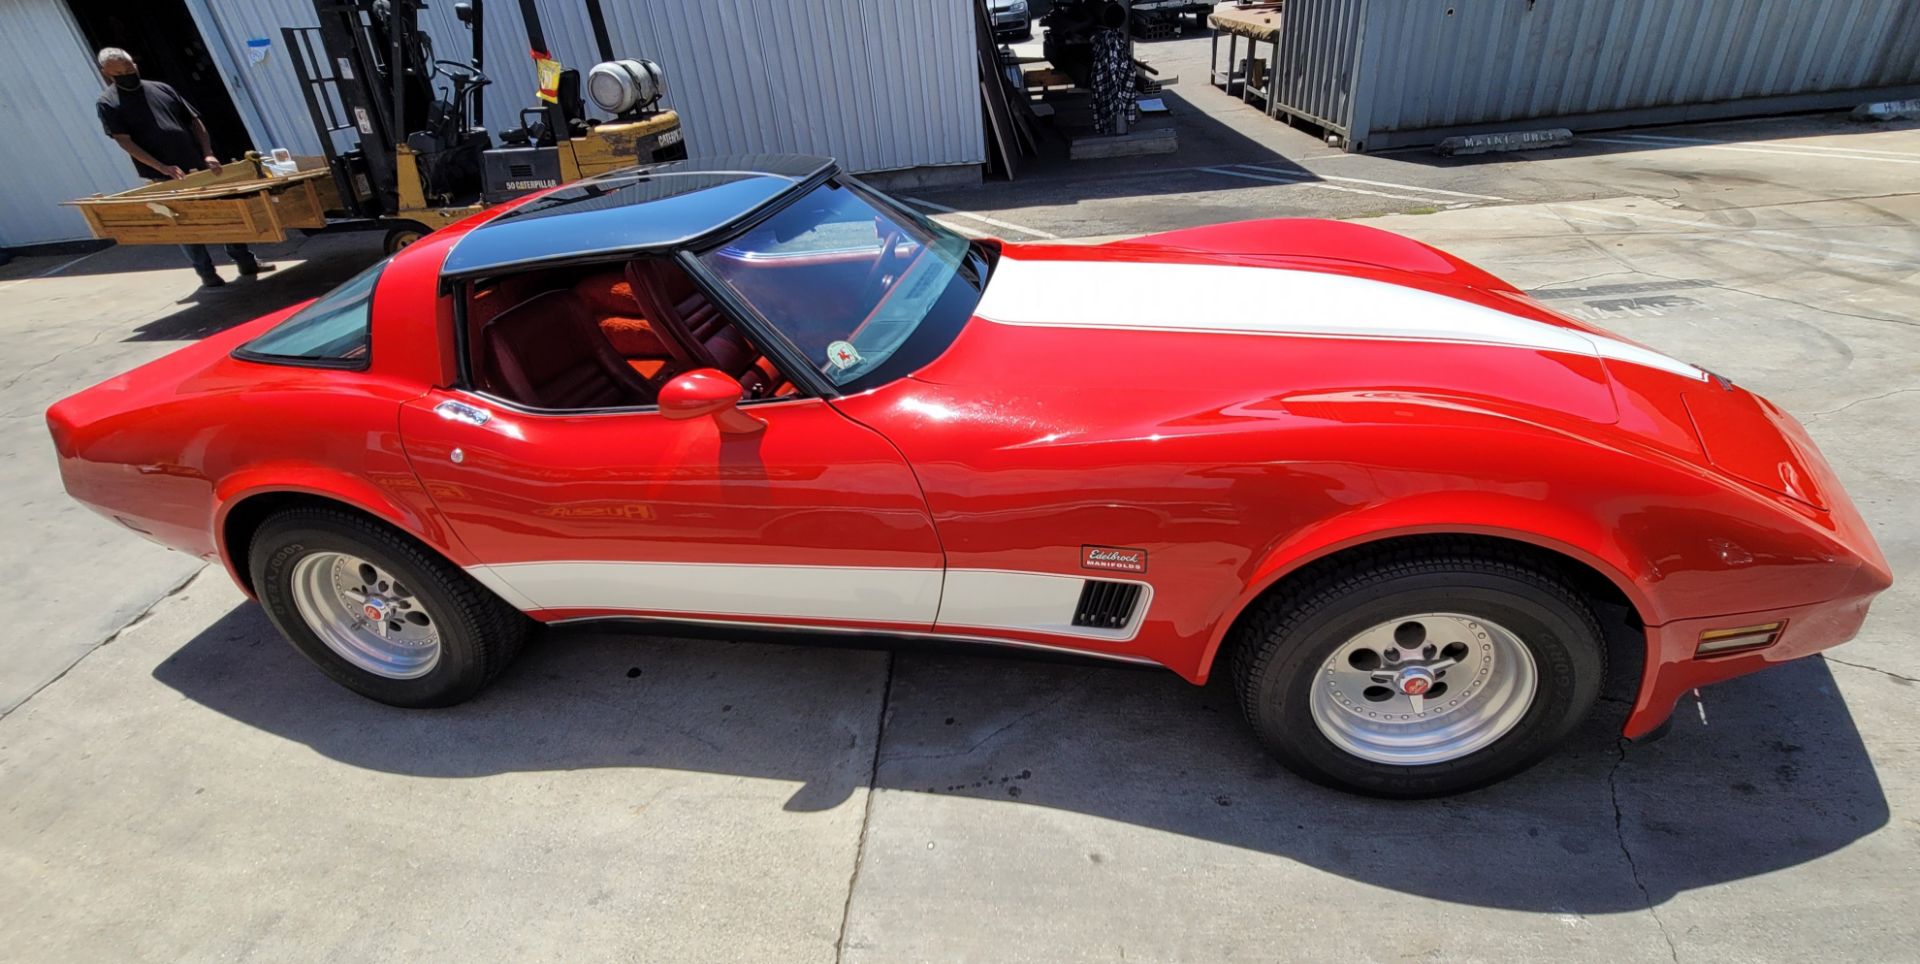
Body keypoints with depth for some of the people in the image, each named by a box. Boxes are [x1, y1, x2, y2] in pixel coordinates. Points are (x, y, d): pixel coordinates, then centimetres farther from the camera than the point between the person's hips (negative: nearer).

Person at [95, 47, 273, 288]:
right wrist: (163, 168, -19)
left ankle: (245, 261, 14)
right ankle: (206, 272, 7)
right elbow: (125, 142, -7)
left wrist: (208, 154, -4)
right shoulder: (108, 103, 1)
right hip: (163, 177, -3)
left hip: (198, 166, 3)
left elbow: (194, 121, 11)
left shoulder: (161, 89, 11)